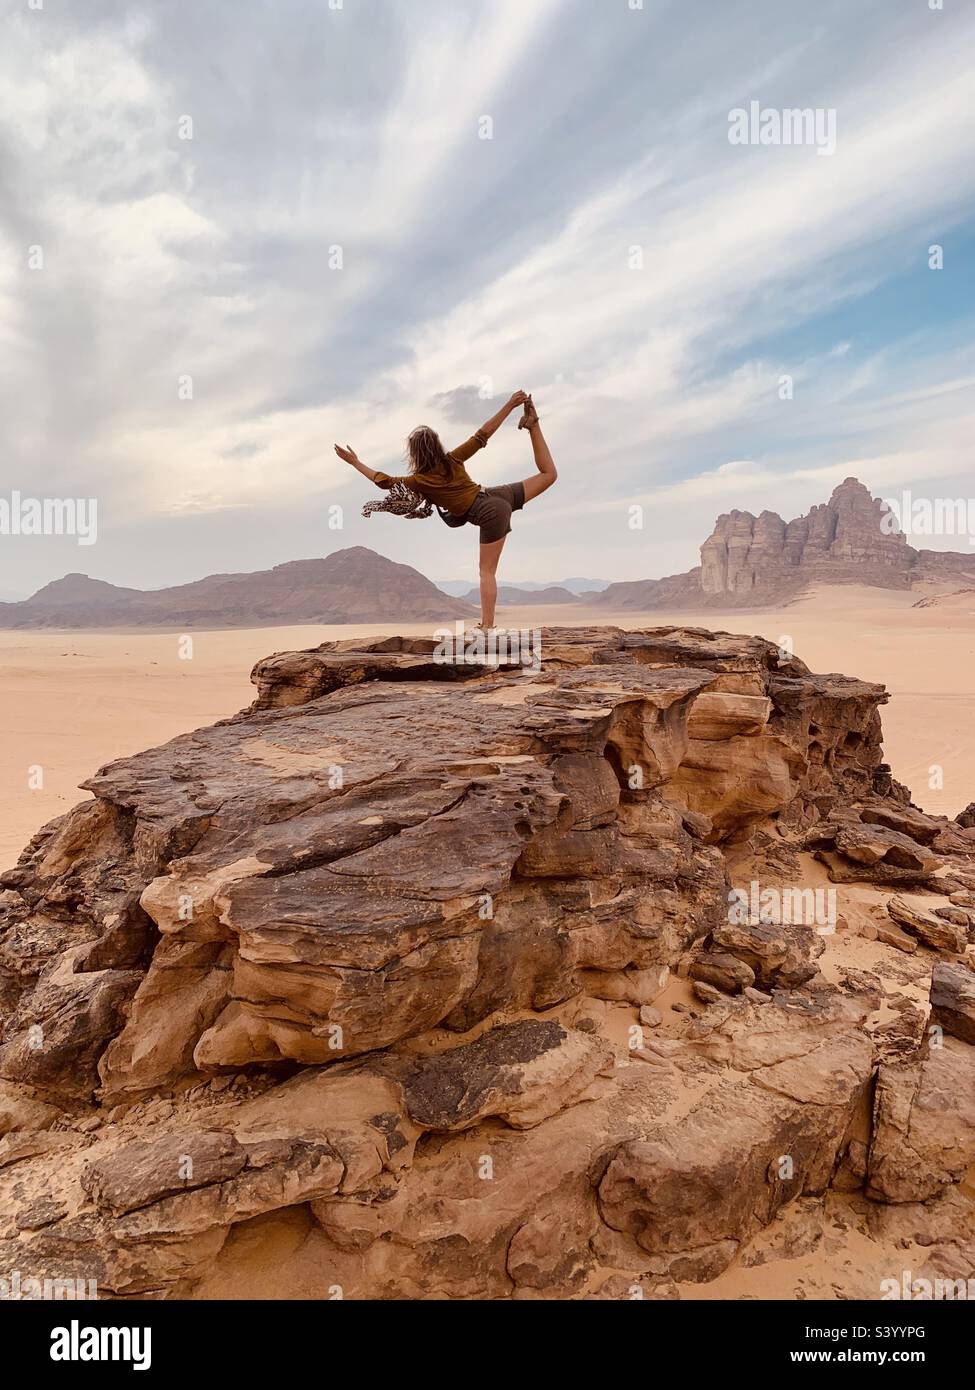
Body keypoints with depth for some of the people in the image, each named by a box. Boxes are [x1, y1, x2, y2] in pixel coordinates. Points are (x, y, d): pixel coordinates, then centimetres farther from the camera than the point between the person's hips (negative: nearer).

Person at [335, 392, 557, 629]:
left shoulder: (419, 481, -3)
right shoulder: (453, 460, 6)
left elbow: (385, 481, 7)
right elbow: (482, 435, 3)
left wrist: (356, 462, 15)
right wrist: (510, 405, 5)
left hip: (490, 515, -4)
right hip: (499, 496, 4)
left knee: (487, 571, 1)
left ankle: (487, 626, 0)